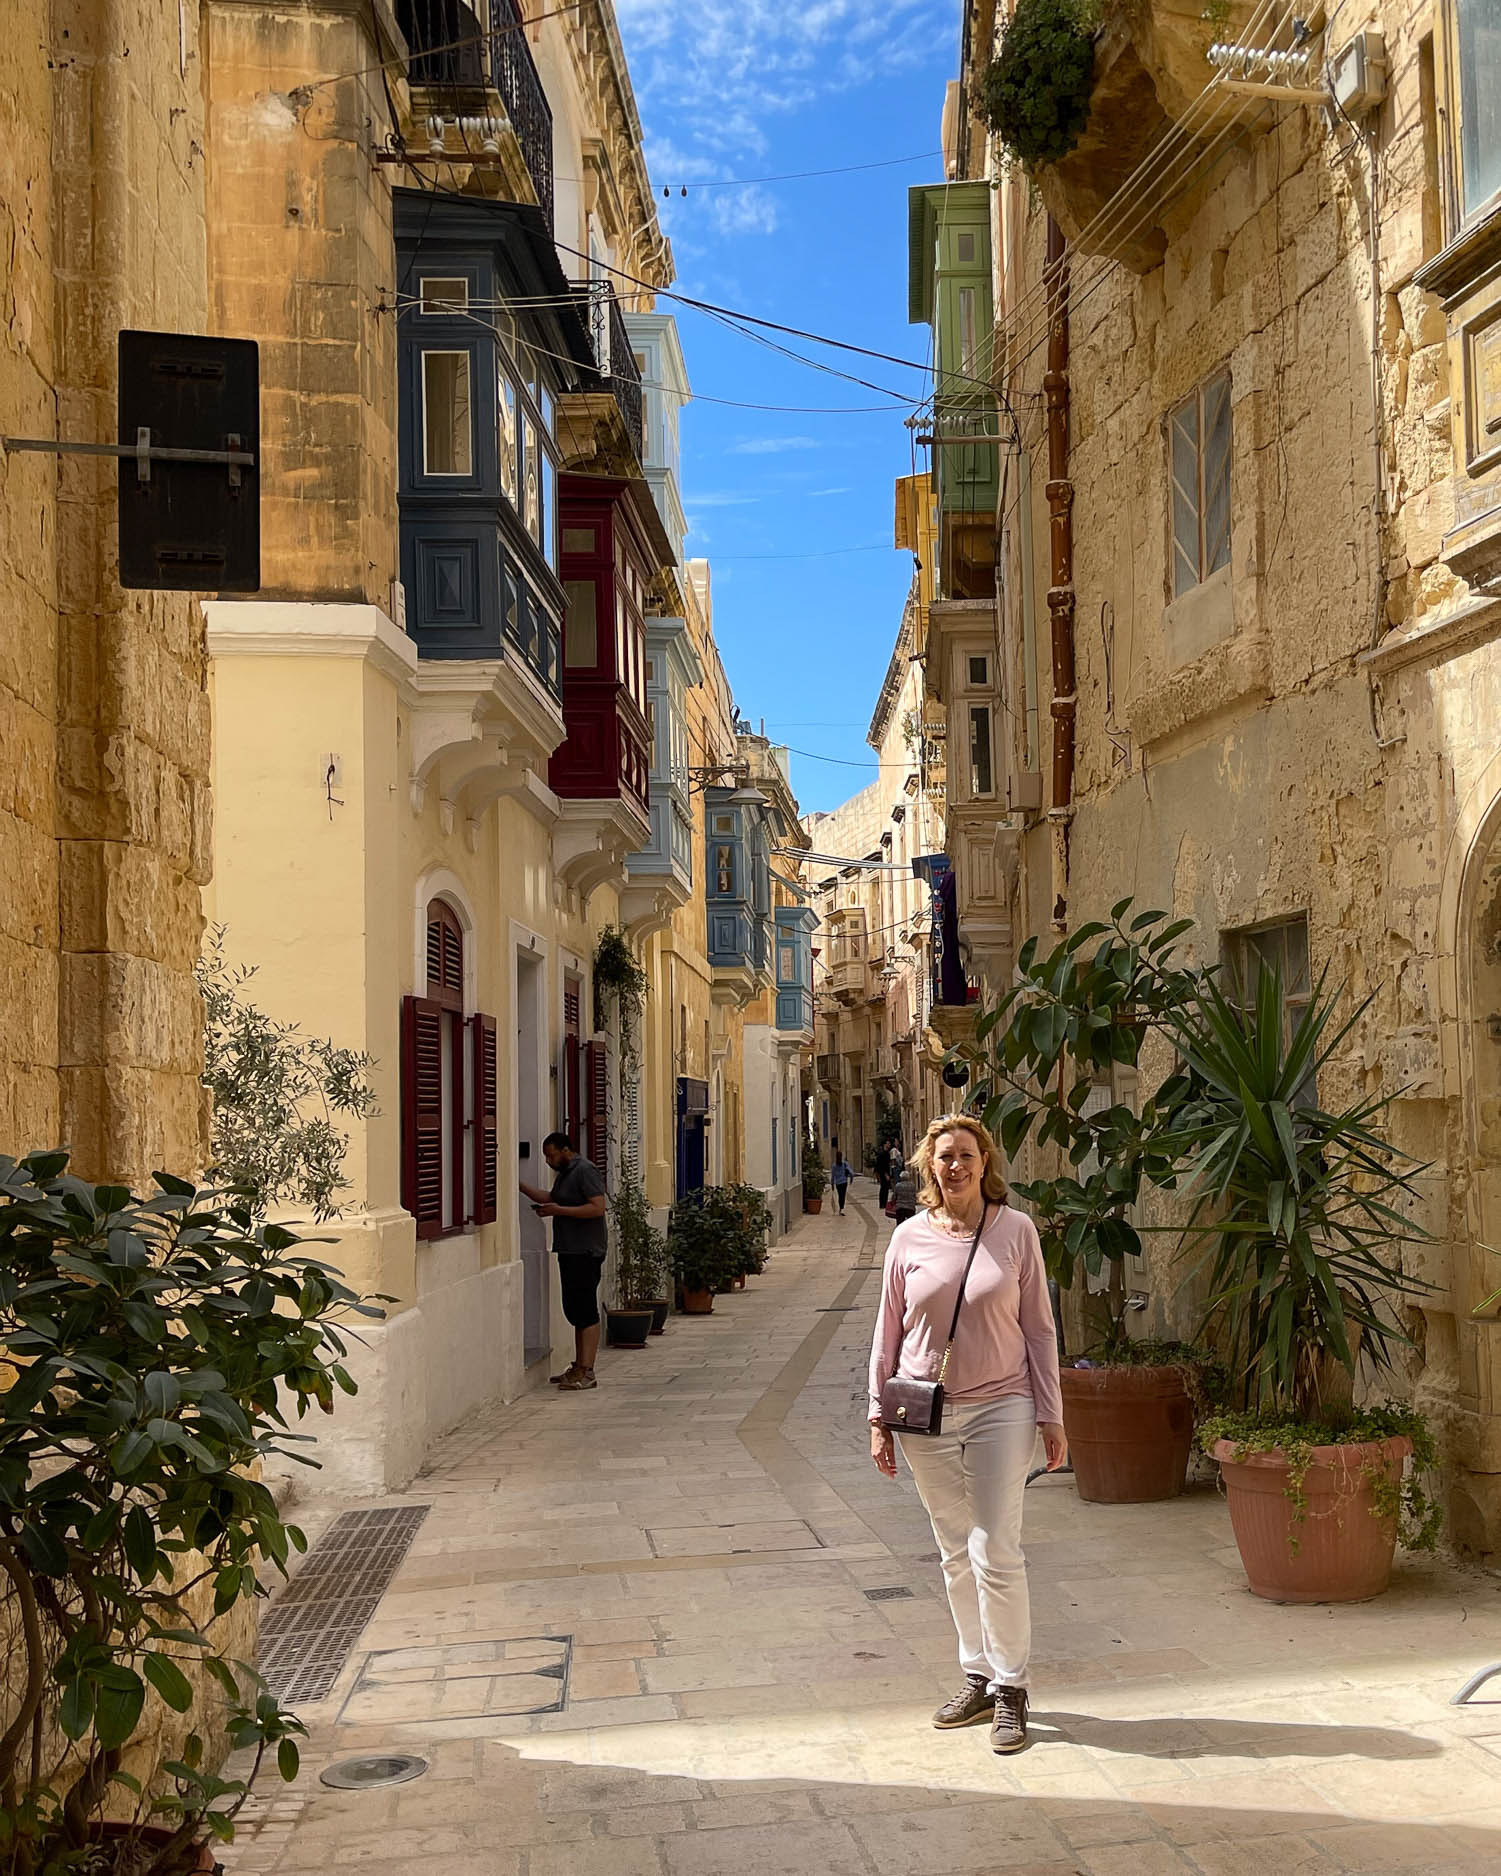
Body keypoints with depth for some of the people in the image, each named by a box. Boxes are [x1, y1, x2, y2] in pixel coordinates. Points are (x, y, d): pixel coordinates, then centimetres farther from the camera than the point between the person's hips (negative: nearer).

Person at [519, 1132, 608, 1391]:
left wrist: (559, 1211, -19)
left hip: (585, 1252, -10)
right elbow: (551, 1198, 29)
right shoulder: (564, 1173, 18)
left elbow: (598, 1207, -21)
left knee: (585, 1310, -10)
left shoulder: (585, 1171, -13)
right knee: (573, 1309, 13)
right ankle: (578, 1367, 20)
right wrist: (520, 1185, 18)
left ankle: (586, 1372, -11)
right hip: (570, 1250, 10)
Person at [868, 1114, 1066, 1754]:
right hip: (926, 1415, 2)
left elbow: (1039, 1328, 2)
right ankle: (978, 1677, 23)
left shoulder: (1016, 1230, -2)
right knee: (956, 1556, 11)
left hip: (1000, 1409, -2)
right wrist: (878, 1418, 4)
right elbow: (887, 1334, 8)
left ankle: (1010, 1689, 8)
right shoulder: (909, 1238, 2)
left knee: (995, 1554, -5)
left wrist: (1051, 1415, 0)